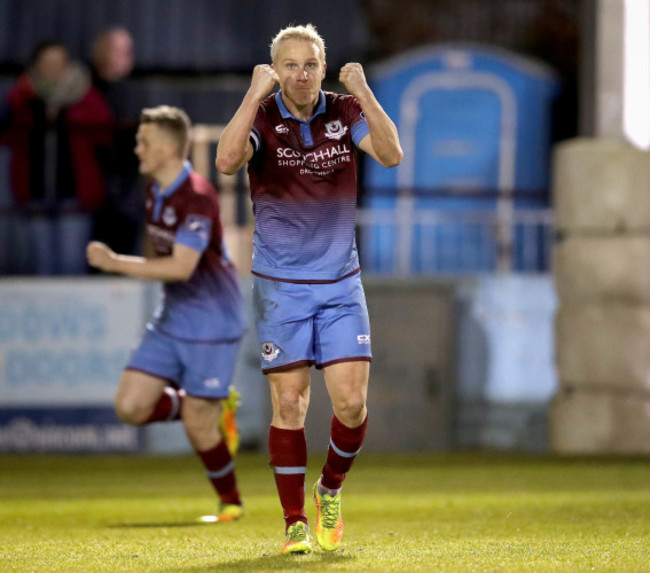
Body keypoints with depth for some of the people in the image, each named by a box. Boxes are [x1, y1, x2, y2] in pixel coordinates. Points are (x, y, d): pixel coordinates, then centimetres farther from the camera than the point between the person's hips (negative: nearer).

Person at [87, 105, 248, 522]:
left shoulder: (197, 197, -22)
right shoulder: (156, 192, 6)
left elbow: (181, 267, -28)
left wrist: (115, 263, -27)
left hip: (212, 326, -8)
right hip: (171, 320, 8)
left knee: (198, 427, -4)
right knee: (130, 406, -4)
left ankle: (231, 501, 20)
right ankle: (214, 408, 19)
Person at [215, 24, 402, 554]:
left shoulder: (346, 112, 1)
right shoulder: (262, 116, -6)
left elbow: (391, 155, -16)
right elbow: (227, 161, -26)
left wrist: (364, 93, -25)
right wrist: (255, 94, -28)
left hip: (340, 282, 2)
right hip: (280, 286, -2)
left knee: (352, 402, -5)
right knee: (289, 405, -1)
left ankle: (331, 491, 22)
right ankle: (295, 523, 9)